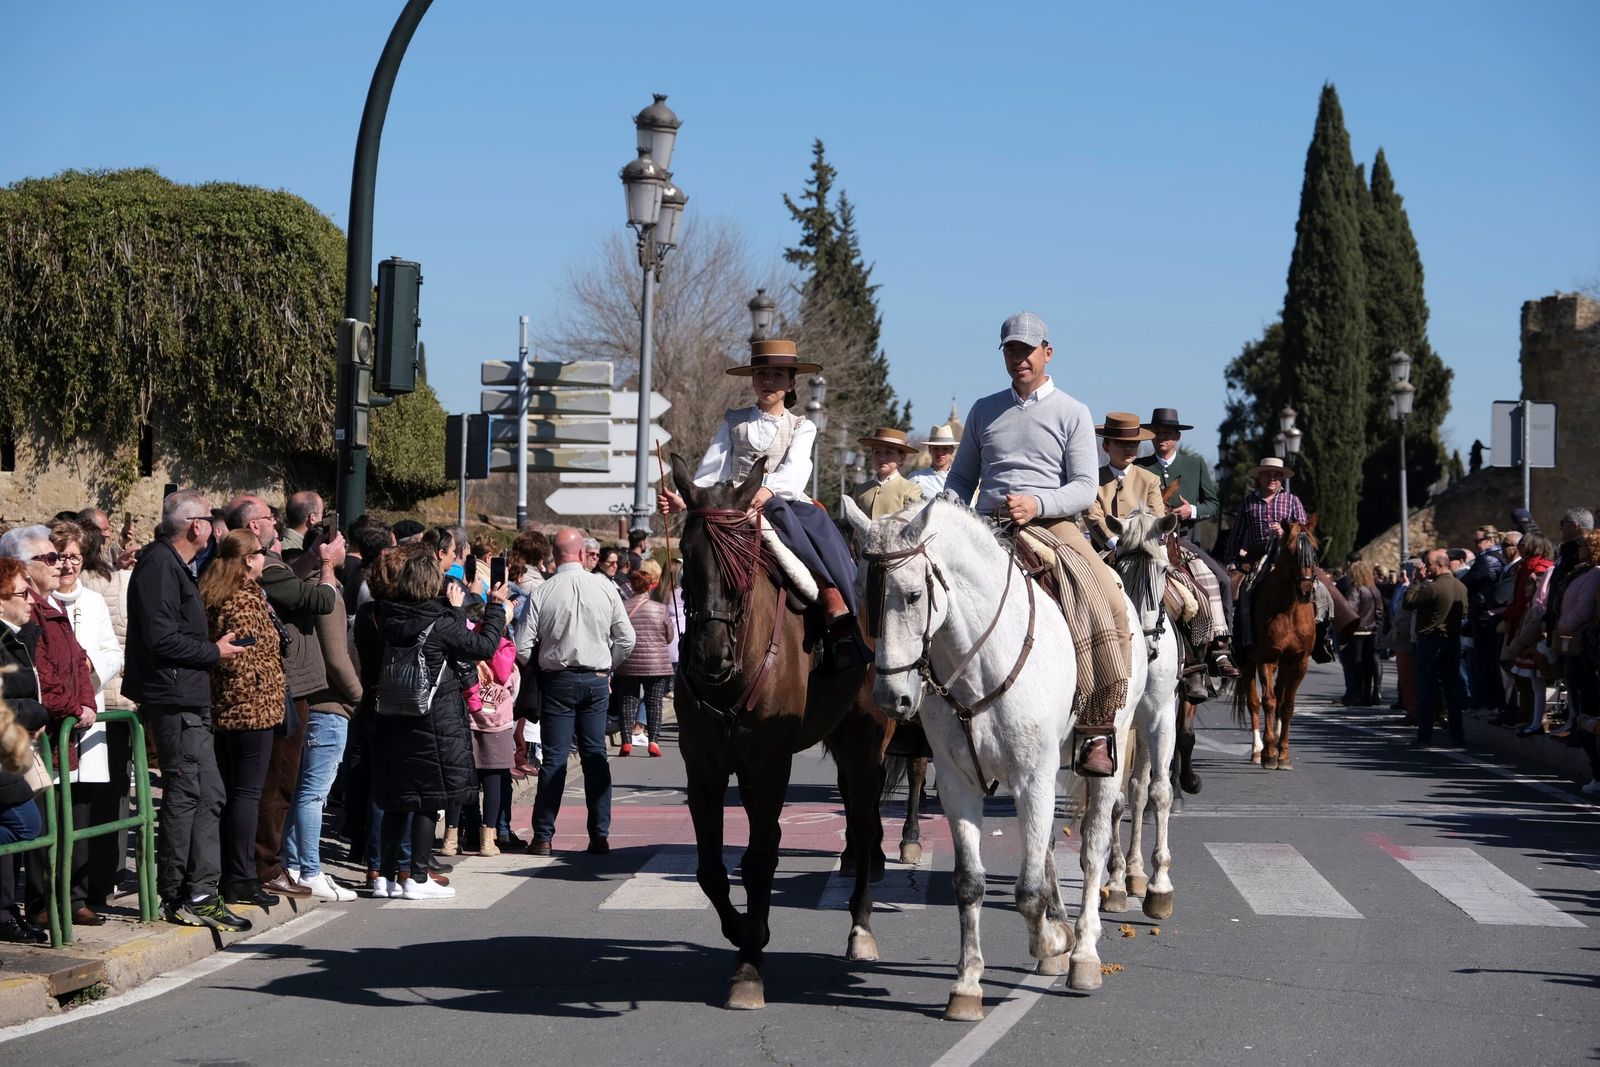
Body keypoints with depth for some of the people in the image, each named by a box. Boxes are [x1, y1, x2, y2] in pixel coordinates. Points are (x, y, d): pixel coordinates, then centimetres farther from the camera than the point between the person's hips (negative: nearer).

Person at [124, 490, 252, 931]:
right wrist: (214, 651, -12)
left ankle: (200, 894, 15)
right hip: (174, 700, -11)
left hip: (189, 700, 11)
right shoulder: (160, 565, -15)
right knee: (186, 795, -7)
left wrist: (212, 647, 13)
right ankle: (178, 898, -1)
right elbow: (161, 638, -22)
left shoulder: (172, 564, 18)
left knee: (207, 794, 11)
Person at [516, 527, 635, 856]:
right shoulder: (605, 588, -4)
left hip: (557, 681, -1)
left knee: (554, 758, 3)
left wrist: (540, 666, 12)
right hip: (596, 680, 1)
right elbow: (626, 640, 0)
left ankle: (543, 837, 3)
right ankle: (600, 836, 6)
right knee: (596, 757, 7)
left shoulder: (541, 593, -9)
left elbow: (522, 648, -8)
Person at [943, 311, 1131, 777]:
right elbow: (960, 479, 21)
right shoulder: (984, 411, 18)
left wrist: (1036, 504, -18)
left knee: (1103, 604, -29)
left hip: (1052, 526, -3)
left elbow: (1084, 488, 0)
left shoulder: (1073, 414, 8)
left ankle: (1097, 730, -29)